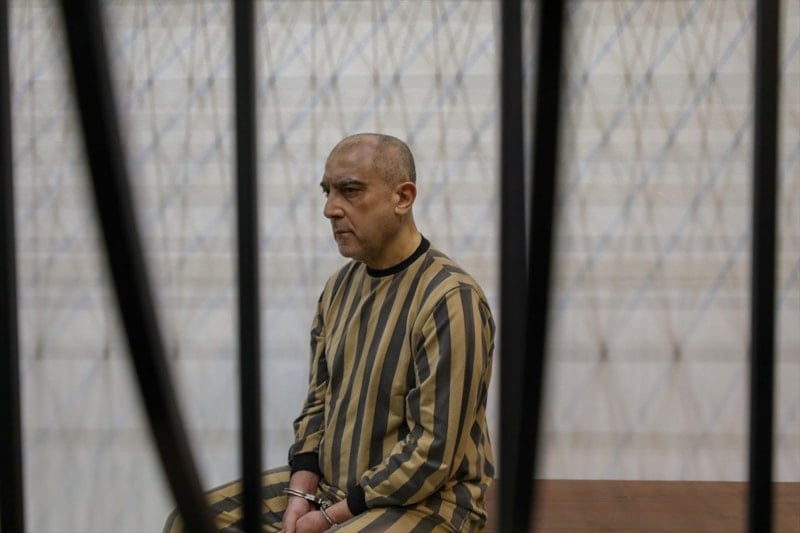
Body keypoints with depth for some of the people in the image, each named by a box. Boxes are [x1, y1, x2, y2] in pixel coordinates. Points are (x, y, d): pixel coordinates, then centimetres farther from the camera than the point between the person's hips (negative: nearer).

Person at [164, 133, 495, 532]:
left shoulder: (450, 300, -19)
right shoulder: (341, 285, 7)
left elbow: (434, 452, -21)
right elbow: (319, 400, 13)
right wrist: (301, 492, -3)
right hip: (329, 485, 8)